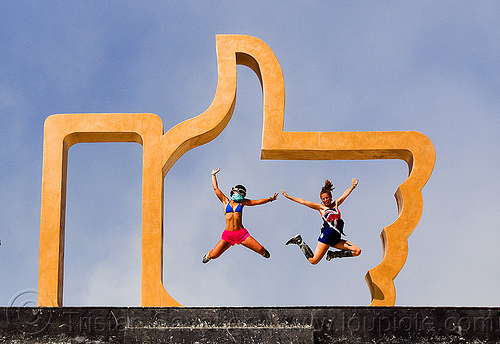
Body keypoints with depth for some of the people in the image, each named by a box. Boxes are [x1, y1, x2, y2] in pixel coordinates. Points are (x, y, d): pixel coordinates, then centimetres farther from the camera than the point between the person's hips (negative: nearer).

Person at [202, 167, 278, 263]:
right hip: (228, 235, -1)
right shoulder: (225, 201, 12)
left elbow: (257, 202, 17)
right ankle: (209, 255, 31)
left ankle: (263, 252, 33)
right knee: (214, 255, -9)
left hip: (242, 233, 1)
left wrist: (270, 199, 14)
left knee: (260, 249, -8)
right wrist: (213, 175, 22)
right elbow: (216, 188, 15)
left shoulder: (241, 202, 14)